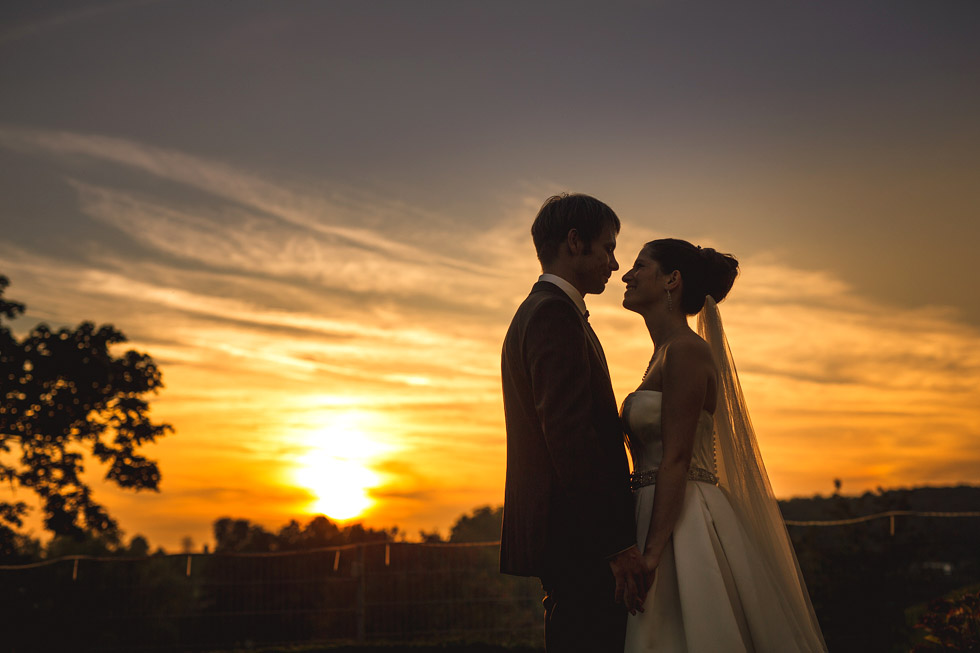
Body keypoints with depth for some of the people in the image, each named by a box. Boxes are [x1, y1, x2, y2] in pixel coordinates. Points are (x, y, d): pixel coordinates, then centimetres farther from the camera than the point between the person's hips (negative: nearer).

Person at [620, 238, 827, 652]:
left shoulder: (686, 350, -12)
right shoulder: (665, 354, 17)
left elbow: (676, 460, -19)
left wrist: (651, 553, -22)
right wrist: (644, 547, 16)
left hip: (683, 525, -9)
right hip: (663, 519, 9)